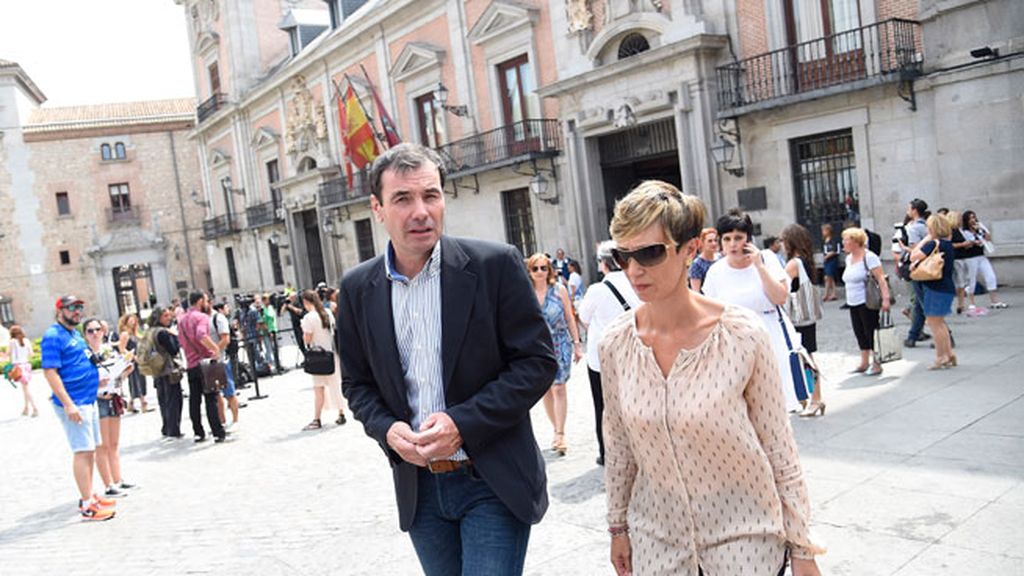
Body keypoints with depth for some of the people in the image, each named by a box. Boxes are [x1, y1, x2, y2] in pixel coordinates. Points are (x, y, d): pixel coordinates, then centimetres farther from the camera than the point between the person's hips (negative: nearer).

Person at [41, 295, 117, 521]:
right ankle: (87, 506, -5)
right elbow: (50, 372, -19)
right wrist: (68, 404, -24)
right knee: (83, 451, -8)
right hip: (74, 404, -9)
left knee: (90, 449, 14)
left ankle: (89, 496, 24)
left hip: (89, 400, 9)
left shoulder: (76, 334, 17)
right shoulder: (53, 336, -11)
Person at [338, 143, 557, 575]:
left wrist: (463, 423, -18)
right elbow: (357, 382, 10)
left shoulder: (494, 265, -11)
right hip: (418, 486, 4)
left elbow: (538, 361, -9)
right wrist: (387, 428, -11)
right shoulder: (357, 288, 1)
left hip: (493, 481, -4)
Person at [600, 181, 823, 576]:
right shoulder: (615, 343, -8)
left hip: (744, 536, -2)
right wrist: (618, 527, 10)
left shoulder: (742, 335, -16)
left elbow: (779, 448, -8)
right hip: (656, 539, 3)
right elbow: (617, 444, 4)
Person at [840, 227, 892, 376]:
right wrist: (848, 299, 18)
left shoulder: (869, 257, -12)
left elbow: (881, 279, -17)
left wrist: (885, 298, -25)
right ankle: (864, 363, 22)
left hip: (868, 302, -8)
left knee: (871, 333, -1)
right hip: (853, 303, 8)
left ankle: (876, 364, 7)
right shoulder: (849, 258, 12)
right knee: (859, 333, 12)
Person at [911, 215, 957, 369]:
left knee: (934, 322, -1)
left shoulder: (933, 244, -18)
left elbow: (914, 256, -20)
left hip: (936, 288, -10)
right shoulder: (948, 244, 11)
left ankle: (941, 358, 4)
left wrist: (925, 240, -11)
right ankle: (949, 354, 24)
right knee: (939, 322, 20)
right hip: (947, 287, 10)